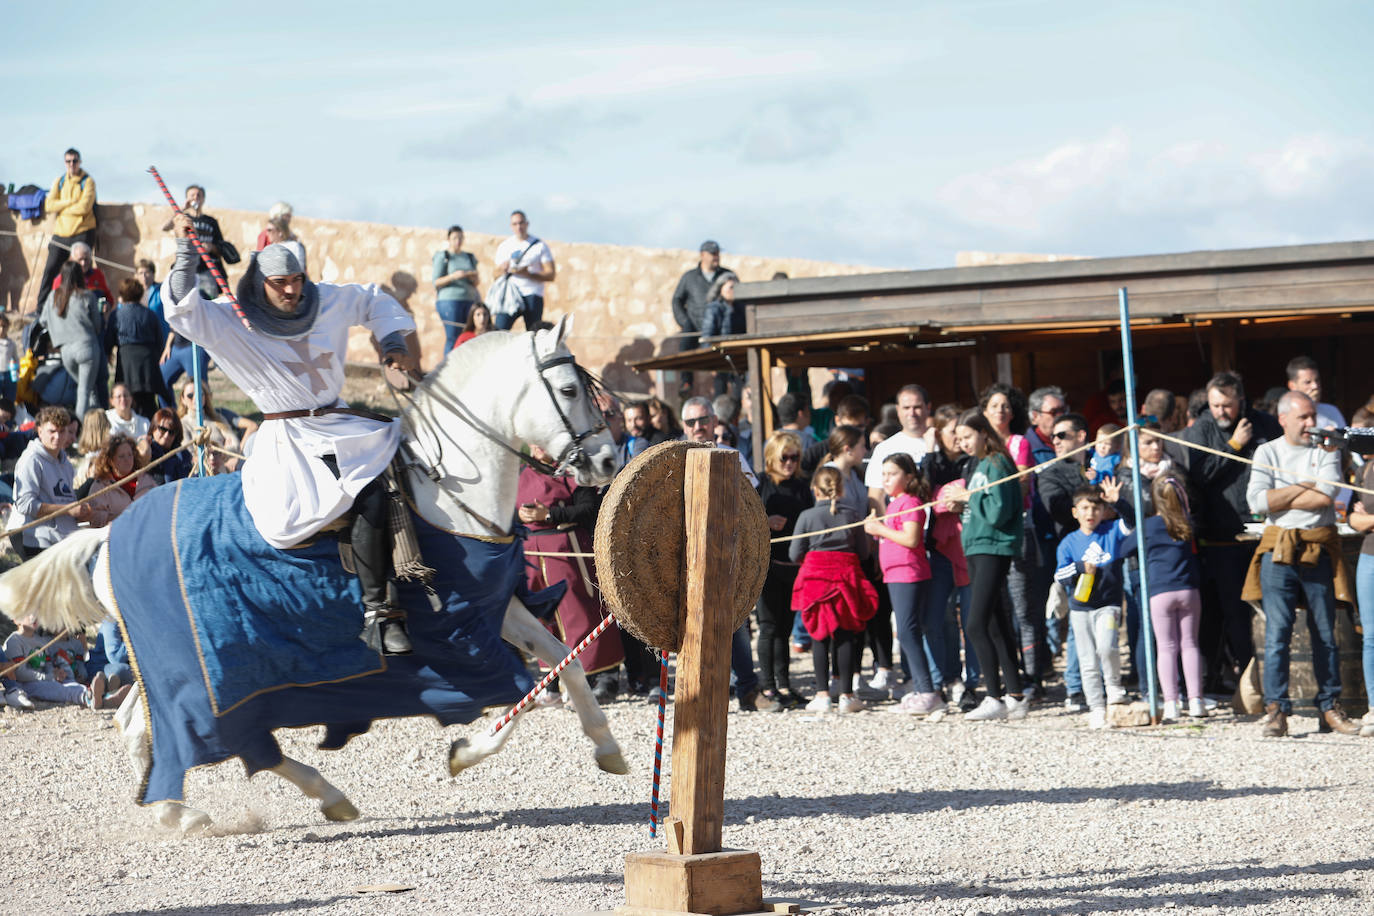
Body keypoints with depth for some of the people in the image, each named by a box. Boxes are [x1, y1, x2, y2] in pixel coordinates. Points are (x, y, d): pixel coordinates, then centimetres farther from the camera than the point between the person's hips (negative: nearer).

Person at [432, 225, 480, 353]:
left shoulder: (469, 257, 17)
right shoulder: (442, 256, 4)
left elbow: (476, 284, 18)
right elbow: (436, 282, -2)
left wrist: (473, 277, -5)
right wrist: (453, 276, -17)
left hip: (469, 299, 5)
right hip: (449, 299, -5)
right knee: (453, 337, -11)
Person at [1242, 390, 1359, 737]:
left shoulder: (1326, 451, 9)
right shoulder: (1267, 453, 8)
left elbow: (1325, 497, -8)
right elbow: (1256, 500, -6)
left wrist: (1279, 499, -4)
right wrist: (1302, 488, -4)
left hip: (1319, 550, 1)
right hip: (1278, 551, -1)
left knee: (1325, 633, 5)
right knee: (1277, 633, -7)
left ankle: (1329, 708, 12)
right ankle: (1276, 709, -6)